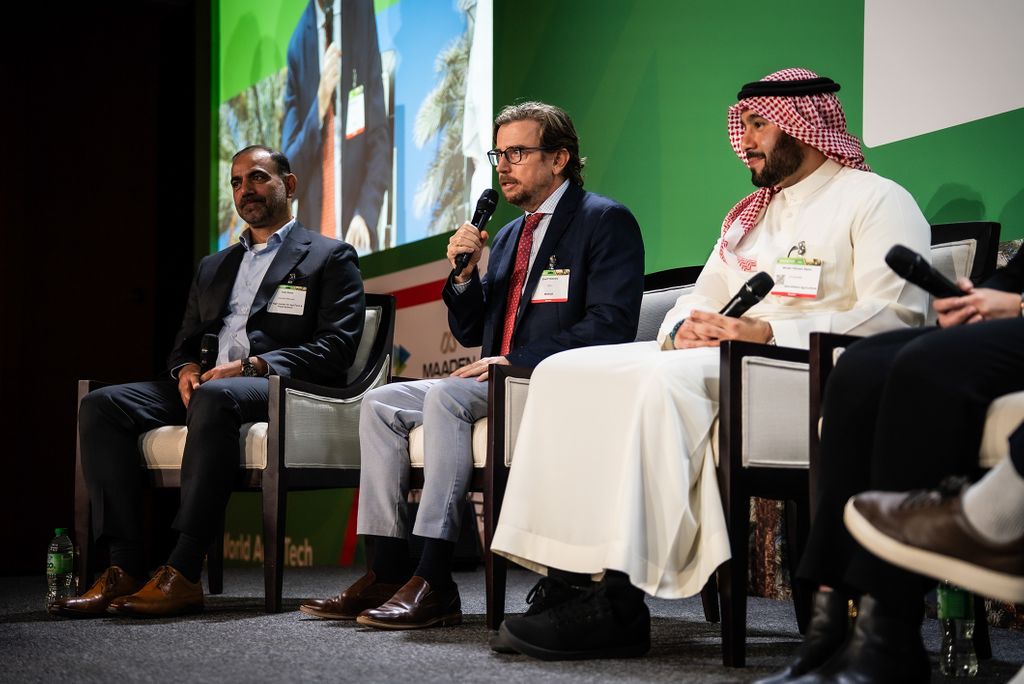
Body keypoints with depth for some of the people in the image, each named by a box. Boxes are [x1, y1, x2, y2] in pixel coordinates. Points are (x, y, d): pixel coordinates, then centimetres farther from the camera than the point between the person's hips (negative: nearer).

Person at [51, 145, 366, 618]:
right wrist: (186, 369, 1)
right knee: (101, 405, -17)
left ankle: (183, 574, -41)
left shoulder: (330, 257, 8)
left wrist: (252, 366, -17)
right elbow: (185, 343, 28)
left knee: (215, 398, -40)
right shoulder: (214, 267, 28)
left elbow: (336, 348, -5)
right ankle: (124, 569, -25)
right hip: (209, 386, 7)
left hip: (280, 388, -6)